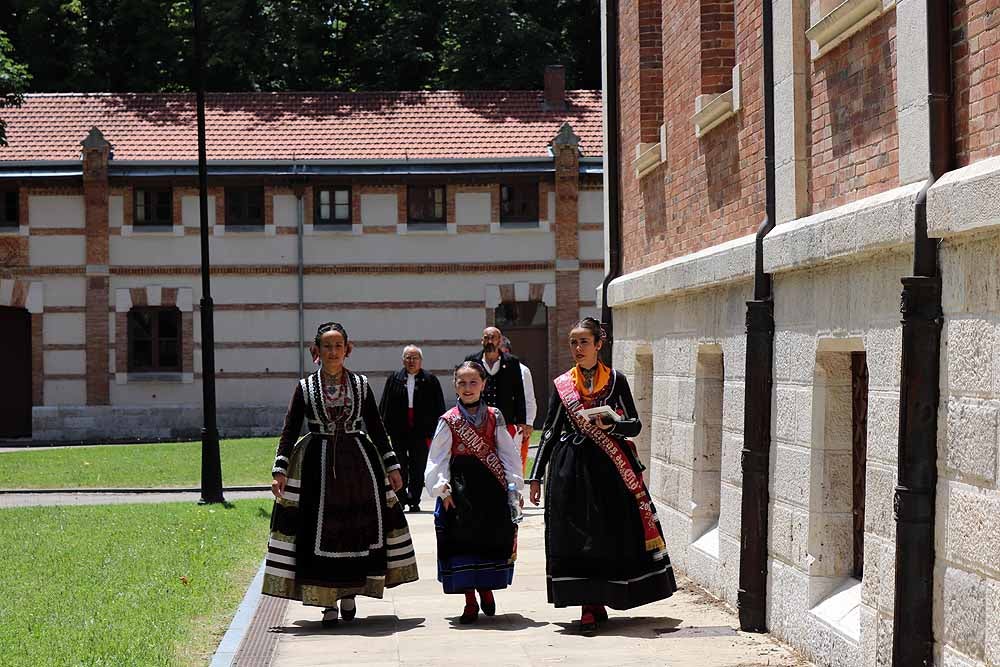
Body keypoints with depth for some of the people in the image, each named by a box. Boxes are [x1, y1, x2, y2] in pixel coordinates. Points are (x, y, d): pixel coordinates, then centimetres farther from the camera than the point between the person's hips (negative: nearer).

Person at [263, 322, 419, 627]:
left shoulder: (361, 384, 7)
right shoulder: (305, 387, 3)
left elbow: (376, 429, 10)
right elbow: (289, 431, 3)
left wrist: (392, 466, 7)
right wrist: (280, 470, -6)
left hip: (358, 464, 1)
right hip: (316, 465, -1)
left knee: (358, 529, 1)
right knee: (320, 530, -4)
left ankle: (348, 592, 17)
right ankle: (328, 601, 3)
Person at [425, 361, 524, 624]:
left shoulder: (494, 417, 6)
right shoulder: (449, 420, 1)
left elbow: (507, 452, 6)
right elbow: (439, 457, -1)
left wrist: (514, 484, -1)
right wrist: (442, 487, -11)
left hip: (491, 484, 1)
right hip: (461, 486, -1)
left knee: (494, 538, 2)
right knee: (463, 540, 0)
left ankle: (486, 588, 26)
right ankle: (470, 601, 9)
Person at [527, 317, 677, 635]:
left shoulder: (616, 380, 4)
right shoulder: (562, 384, 7)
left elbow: (635, 425, 4)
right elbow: (549, 431, 10)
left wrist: (610, 425, -17)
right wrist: (537, 476, 6)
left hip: (609, 466, -1)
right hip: (570, 466, 1)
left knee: (612, 533, -1)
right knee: (576, 534, -3)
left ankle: (595, 602, 13)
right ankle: (591, 606, 1)